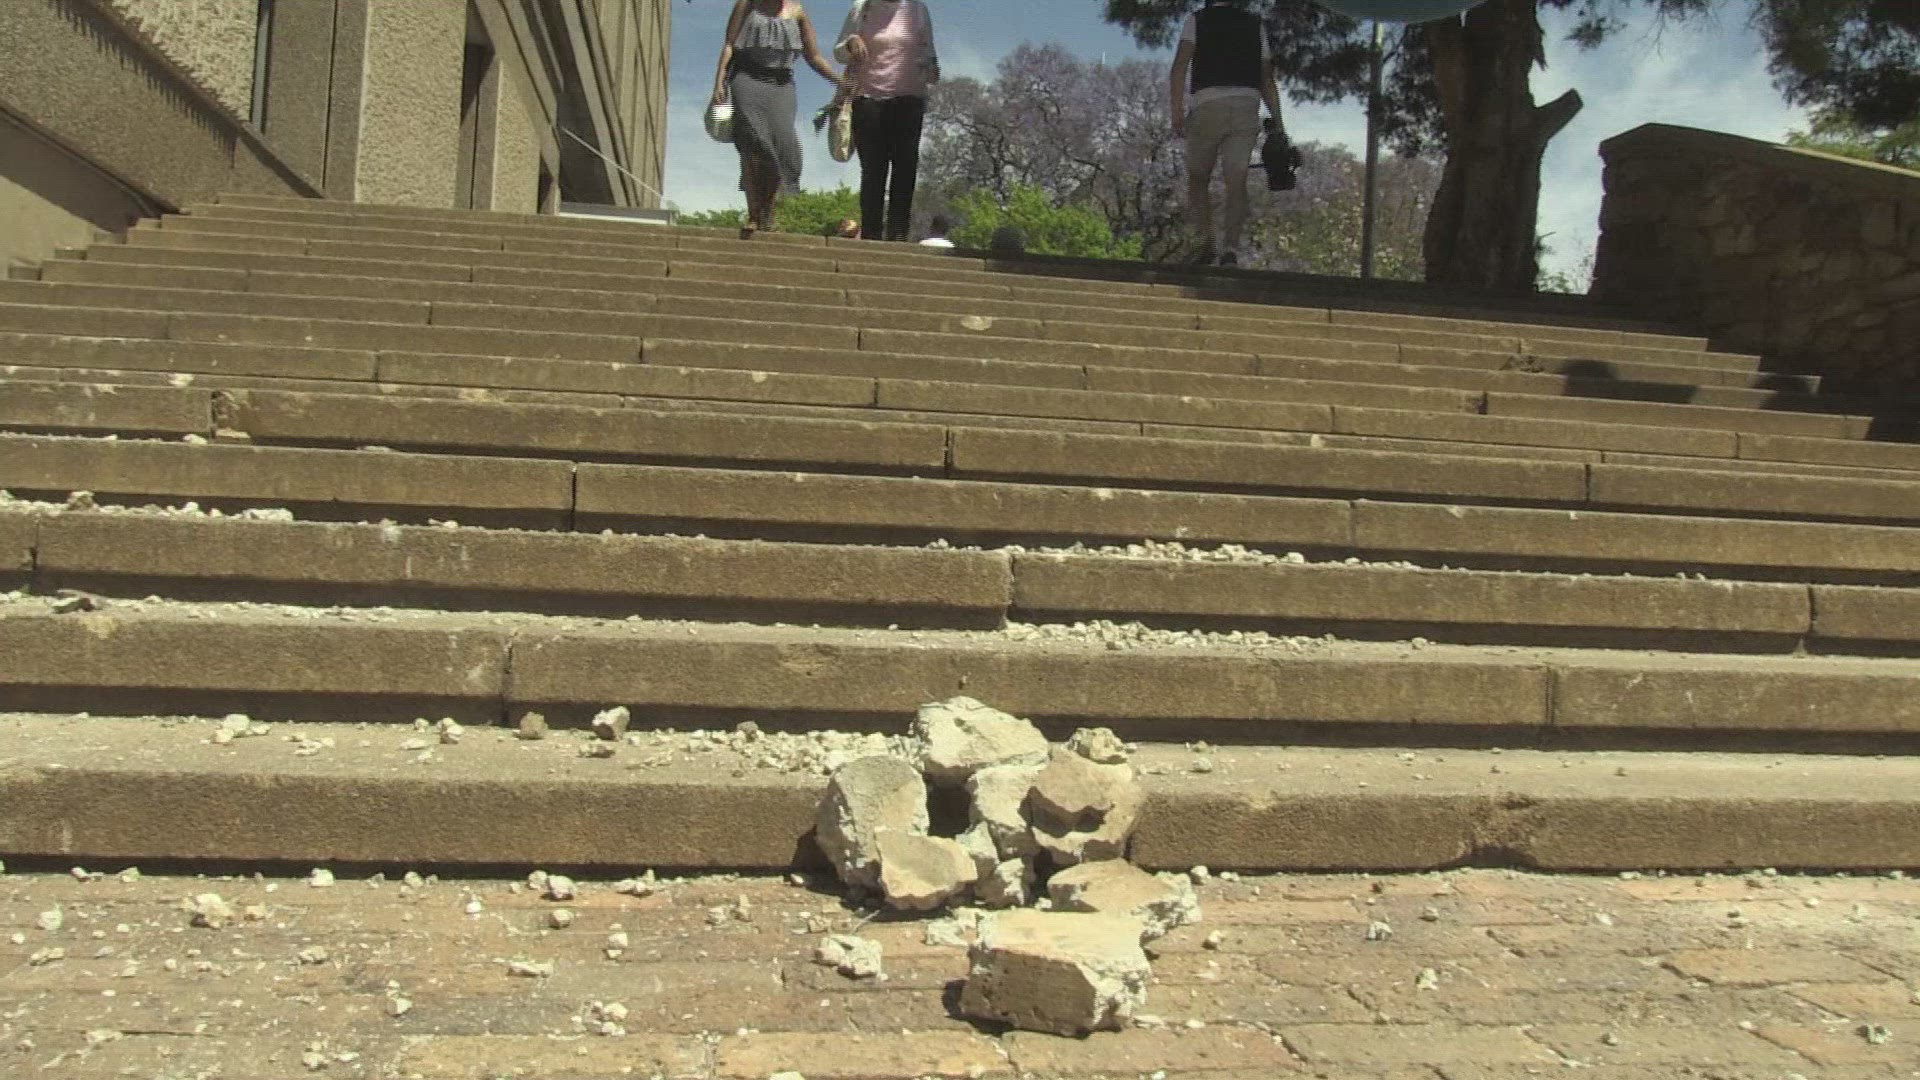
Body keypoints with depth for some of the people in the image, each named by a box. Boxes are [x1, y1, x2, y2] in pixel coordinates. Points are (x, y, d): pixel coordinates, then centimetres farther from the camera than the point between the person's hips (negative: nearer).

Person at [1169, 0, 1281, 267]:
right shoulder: (1255, 25, 20)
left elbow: (1180, 66, -3)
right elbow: (1267, 79, 15)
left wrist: (1177, 112, -7)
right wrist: (1277, 123, 14)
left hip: (1208, 104, -2)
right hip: (1247, 105, 2)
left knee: (1198, 179, 11)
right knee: (1237, 181, -3)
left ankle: (1206, 242, -2)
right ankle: (1231, 248, -17)